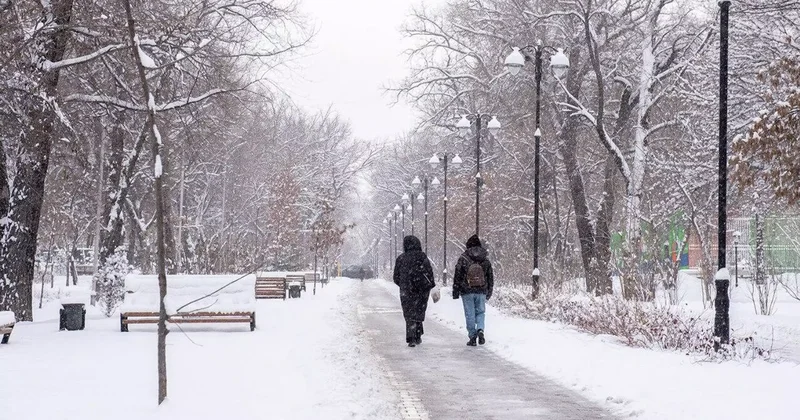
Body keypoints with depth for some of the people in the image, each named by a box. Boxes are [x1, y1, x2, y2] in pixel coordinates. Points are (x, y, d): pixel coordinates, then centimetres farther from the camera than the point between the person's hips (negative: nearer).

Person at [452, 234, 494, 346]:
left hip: (467, 292, -2)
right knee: (480, 312, 14)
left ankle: (472, 337, 4)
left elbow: (457, 276, -4)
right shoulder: (485, 260, 5)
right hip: (481, 292, 2)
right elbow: (491, 277, 12)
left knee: (470, 314, 4)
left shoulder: (463, 259, -5)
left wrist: (455, 292, 2)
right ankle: (480, 330, -10)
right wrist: (489, 292, 21)